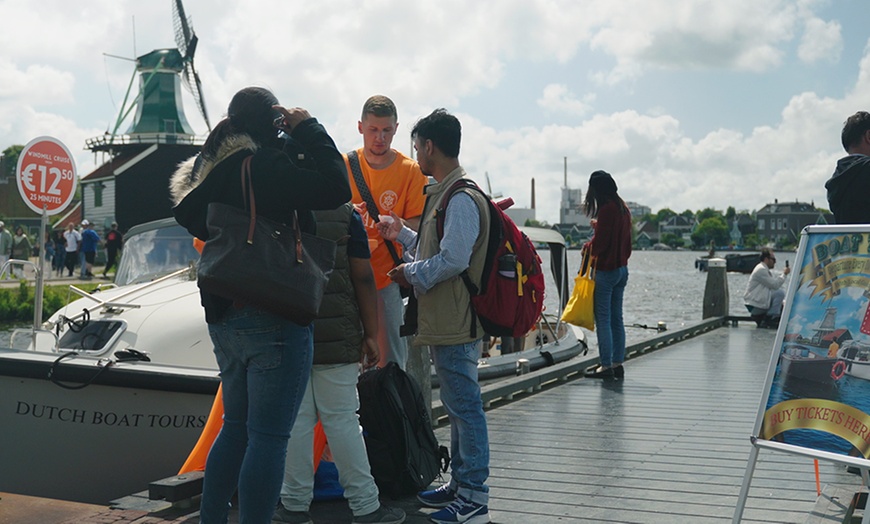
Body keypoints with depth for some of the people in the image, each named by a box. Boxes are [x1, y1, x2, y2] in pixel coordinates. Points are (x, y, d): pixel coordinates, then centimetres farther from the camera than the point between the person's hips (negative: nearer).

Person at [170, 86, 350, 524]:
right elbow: (335, 189, -22)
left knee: (236, 427, 20)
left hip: (223, 319, 9)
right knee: (268, 435, -2)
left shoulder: (210, 168, 9)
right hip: (273, 321, -9)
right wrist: (308, 129, -11)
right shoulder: (263, 166, -17)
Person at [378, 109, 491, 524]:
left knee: (465, 406, -4)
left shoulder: (461, 200, -17)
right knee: (457, 405, 17)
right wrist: (402, 234, 25)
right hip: (444, 321, 11)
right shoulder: (443, 195, 17)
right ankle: (460, 483, 29)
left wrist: (410, 273, -10)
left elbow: (453, 259, -22)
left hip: (456, 323, -11)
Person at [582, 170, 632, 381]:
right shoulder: (623, 209, 11)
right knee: (616, 319, 11)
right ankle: (617, 364, 14)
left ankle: (606, 366, -5)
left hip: (606, 271, -9)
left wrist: (587, 246, 3)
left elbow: (598, 245, -17)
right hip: (622, 269, 9)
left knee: (603, 319, -5)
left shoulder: (606, 209, -16)